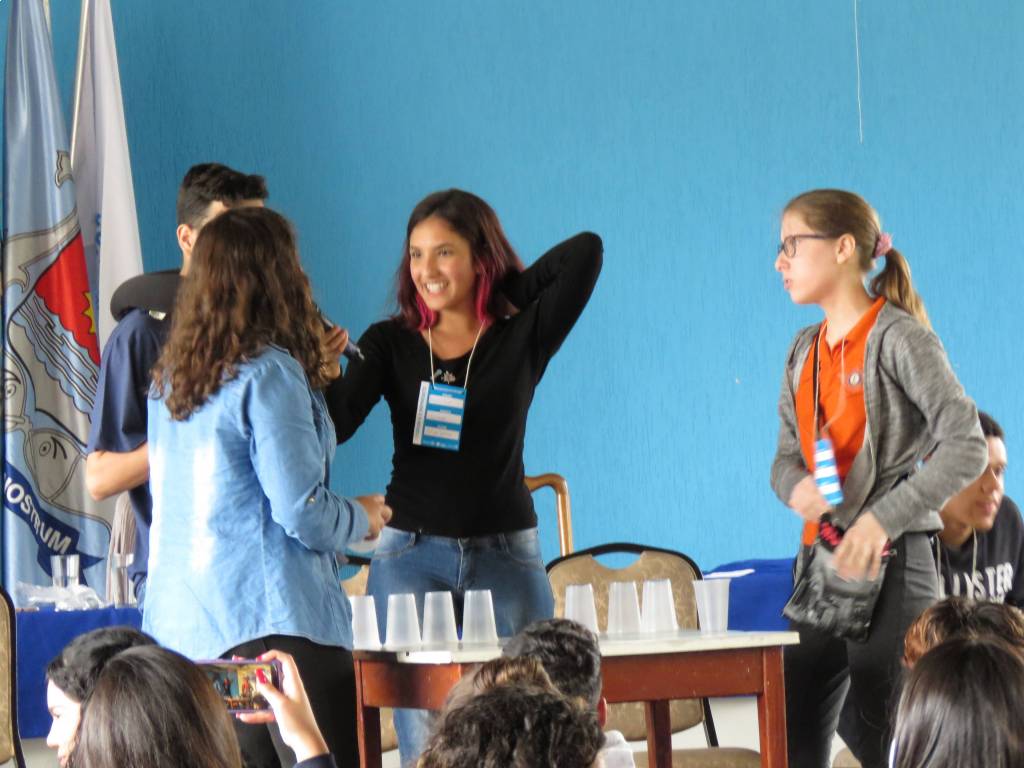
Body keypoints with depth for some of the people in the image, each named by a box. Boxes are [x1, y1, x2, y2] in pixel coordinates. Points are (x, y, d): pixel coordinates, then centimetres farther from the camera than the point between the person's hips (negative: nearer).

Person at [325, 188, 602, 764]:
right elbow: (337, 423, -7)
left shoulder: (522, 337, 3)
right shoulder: (391, 344, 6)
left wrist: (507, 291, 2)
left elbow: (586, 252, -6)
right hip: (410, 555, 0)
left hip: (506, 557, 0)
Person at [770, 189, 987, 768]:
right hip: (821, 564, 7)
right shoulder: (805, 351, 15)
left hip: (888, 564, -7)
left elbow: (967, 448, -16)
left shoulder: (898, 338, -9)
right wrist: (797, 486, -9)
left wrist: (881, 519, -23)